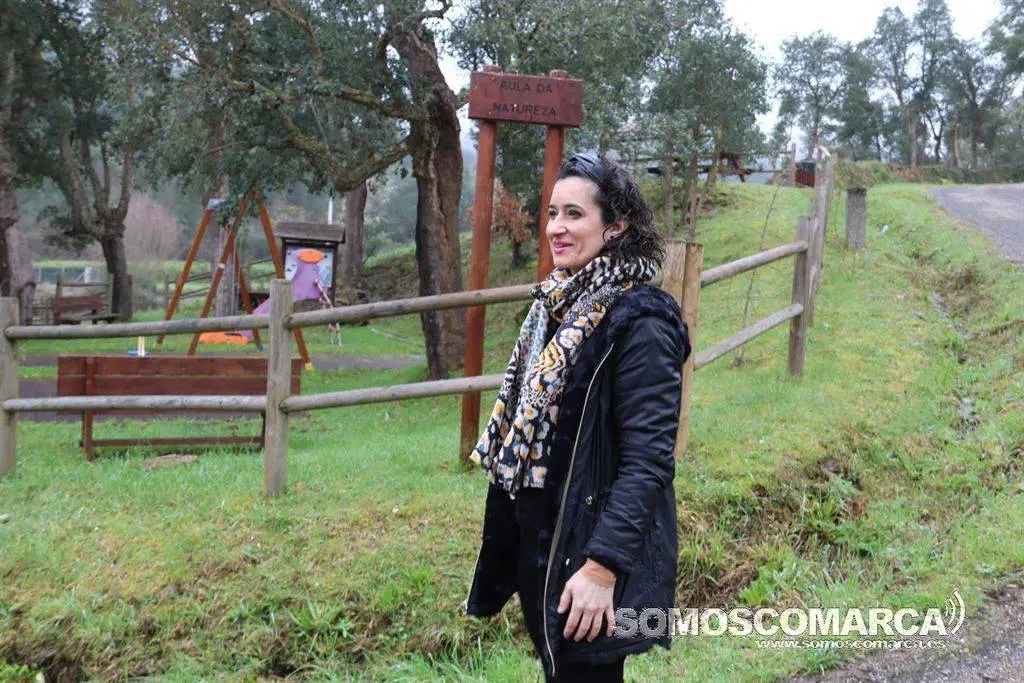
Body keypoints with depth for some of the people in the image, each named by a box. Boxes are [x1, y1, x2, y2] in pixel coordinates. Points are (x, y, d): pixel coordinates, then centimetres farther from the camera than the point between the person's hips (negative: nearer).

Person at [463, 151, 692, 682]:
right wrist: (514, 534, 18)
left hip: (591, 545, -8)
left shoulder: (639, 321, -18)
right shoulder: (558, 304, 7)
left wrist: (603, 565, -25)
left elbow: (647, 459, -22)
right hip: (538, 538, 8)